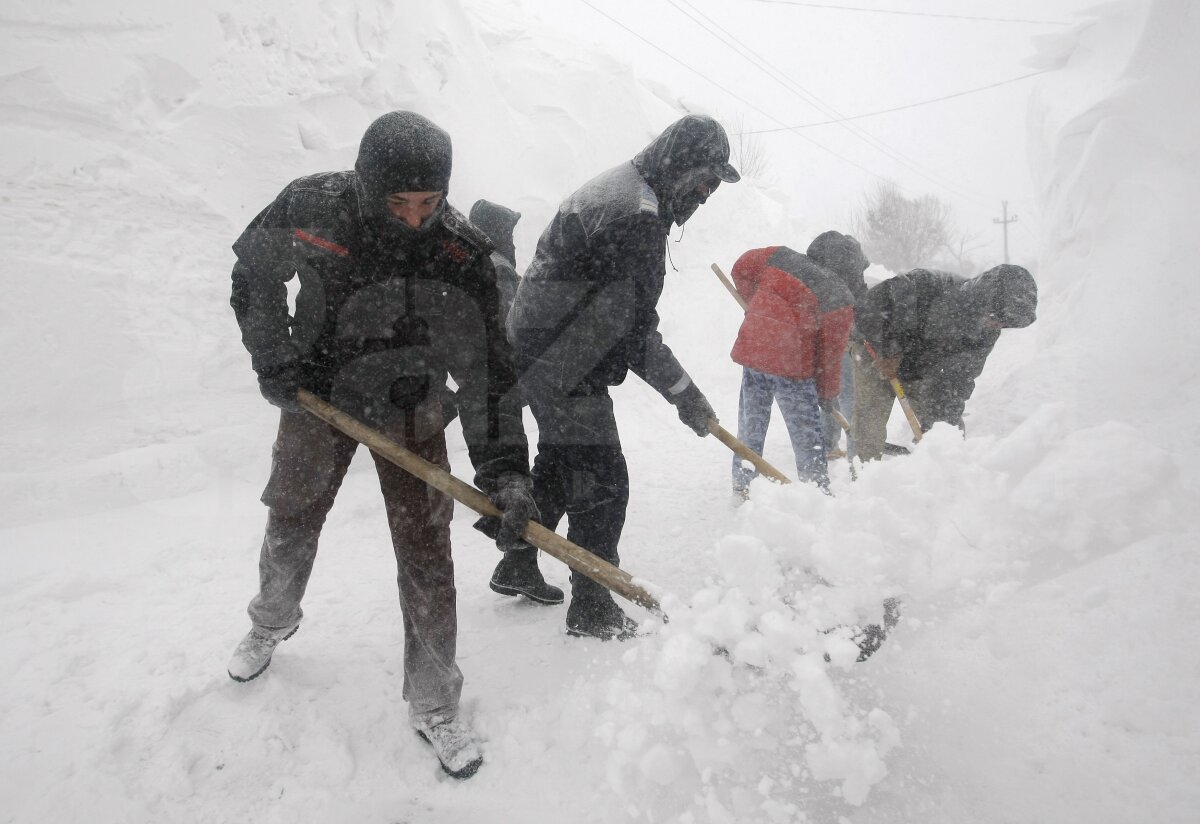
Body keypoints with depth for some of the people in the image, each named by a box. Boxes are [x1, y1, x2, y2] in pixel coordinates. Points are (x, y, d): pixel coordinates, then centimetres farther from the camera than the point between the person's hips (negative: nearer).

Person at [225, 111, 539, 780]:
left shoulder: (461, 253, -25)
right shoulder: (311, 207, -20)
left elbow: (486, 364, -25)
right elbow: (253, 270, 0)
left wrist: (505, 469, -32)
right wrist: (272, 360, -8)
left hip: (409, 412, -1)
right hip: (315, 397, 2)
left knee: (426, 555, -2)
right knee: (290, 527, 20)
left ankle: (434, 704, 17)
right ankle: (272, 624, 53)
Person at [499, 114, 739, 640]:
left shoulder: (616, 189, 15)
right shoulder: (635, 216, -21)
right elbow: (634, 326, -22)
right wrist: (682, 391, -14)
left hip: (540, 355, 11)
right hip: (565, 369, -11)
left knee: (558, 468, 22)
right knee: (601, 484, -2)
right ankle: (591, 609, 11)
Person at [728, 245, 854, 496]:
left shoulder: (781, 257, 6)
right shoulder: (839, 299, -6)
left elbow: (742, 267, 14)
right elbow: (831, 352, -3)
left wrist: (755, 304, 24)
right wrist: (829, 393, 10)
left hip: (752, 350, 5)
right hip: (790, 363, -5)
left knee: (750, 426, 16)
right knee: (807, 434, 9)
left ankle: (742, 487, 25)